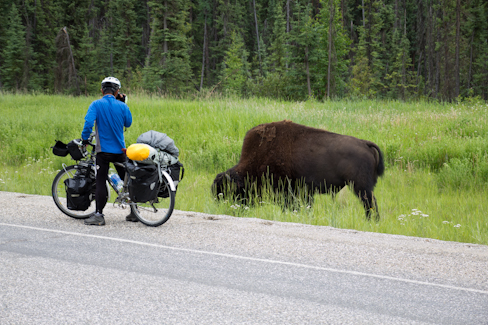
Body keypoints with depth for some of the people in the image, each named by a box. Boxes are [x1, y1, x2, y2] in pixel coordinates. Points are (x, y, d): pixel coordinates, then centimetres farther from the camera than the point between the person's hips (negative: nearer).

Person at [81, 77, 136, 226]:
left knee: (101, 182, -2)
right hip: (120, 150, 3)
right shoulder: (122, 106, -1)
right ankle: (133, 212, 17)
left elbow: (89, 122, -21)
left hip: (103, 150, -3)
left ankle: (98, 215, -7)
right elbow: (128, 123, 14)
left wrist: (84, 139, -7)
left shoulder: (96, 104, -9)